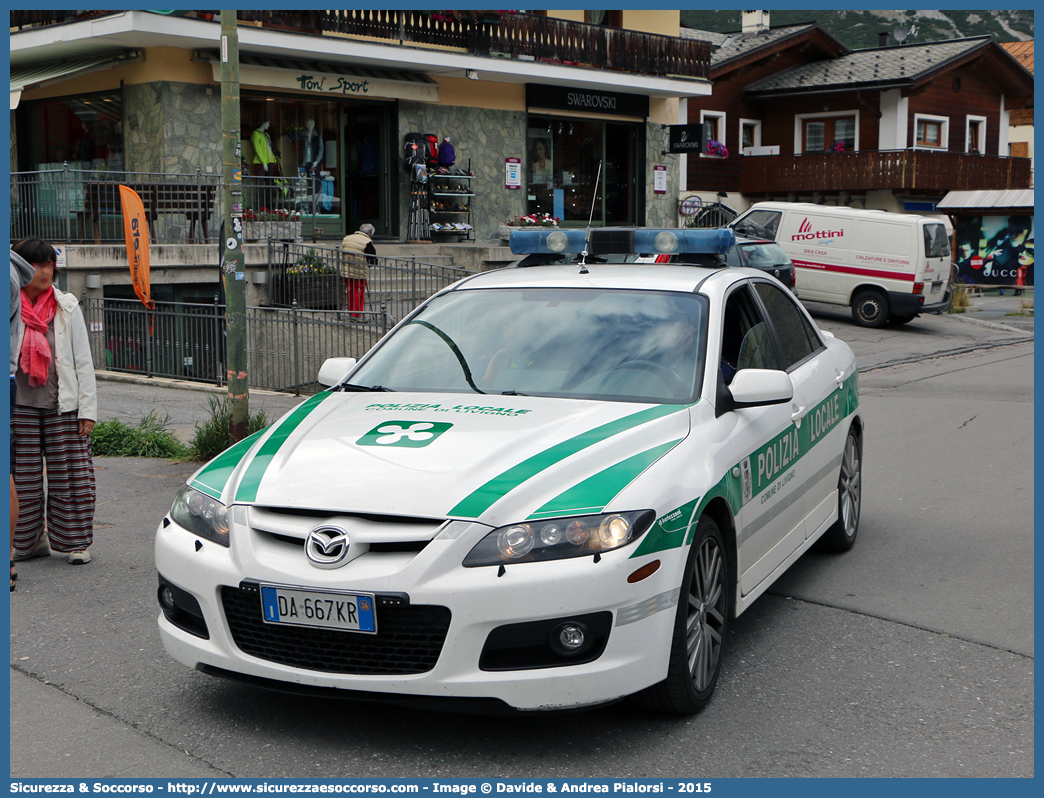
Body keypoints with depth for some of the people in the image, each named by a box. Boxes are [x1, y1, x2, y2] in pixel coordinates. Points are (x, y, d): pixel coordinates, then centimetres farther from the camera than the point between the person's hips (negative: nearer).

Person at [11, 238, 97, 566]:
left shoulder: (67, 307, 2)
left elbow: (83, 361, 2)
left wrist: (87, 409, -3)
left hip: (63, 404, -1)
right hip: (20, 405, 1)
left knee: (69, 474, 1)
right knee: (24, 475, 6)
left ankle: (76, 541, 12)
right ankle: (32, 539, 20)